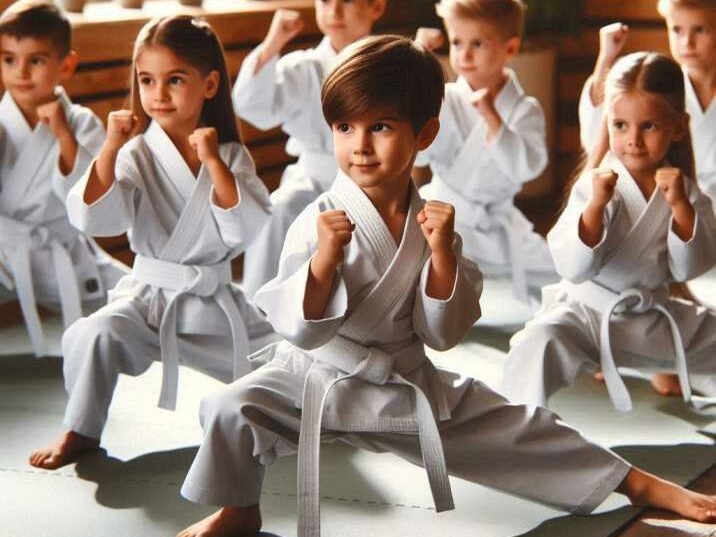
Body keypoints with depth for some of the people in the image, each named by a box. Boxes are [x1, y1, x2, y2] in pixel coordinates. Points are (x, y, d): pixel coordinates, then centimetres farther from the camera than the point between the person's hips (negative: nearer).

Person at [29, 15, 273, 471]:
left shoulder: (231, 155, 1)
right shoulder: (138, 155, -4)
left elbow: (248, 228, -14)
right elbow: (93, 219, -17)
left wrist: (212, 161, -19)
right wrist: (111, 148, -23)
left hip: (214, 301, 2)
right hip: (149, 296, -2)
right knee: (95, 334, -29)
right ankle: (80, 431, -8)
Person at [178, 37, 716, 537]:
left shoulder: (433, 223, -4)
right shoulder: (319, 222, -15)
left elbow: (442, 334, -6)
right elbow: (301, 329, -18)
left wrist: (441, 252, -19)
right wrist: (324, 259, -34)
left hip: (405, 385, 3)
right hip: (313, 377, -2)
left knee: (517, 427, 2)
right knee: (233, 411, -28)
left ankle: (643, 485, 19)